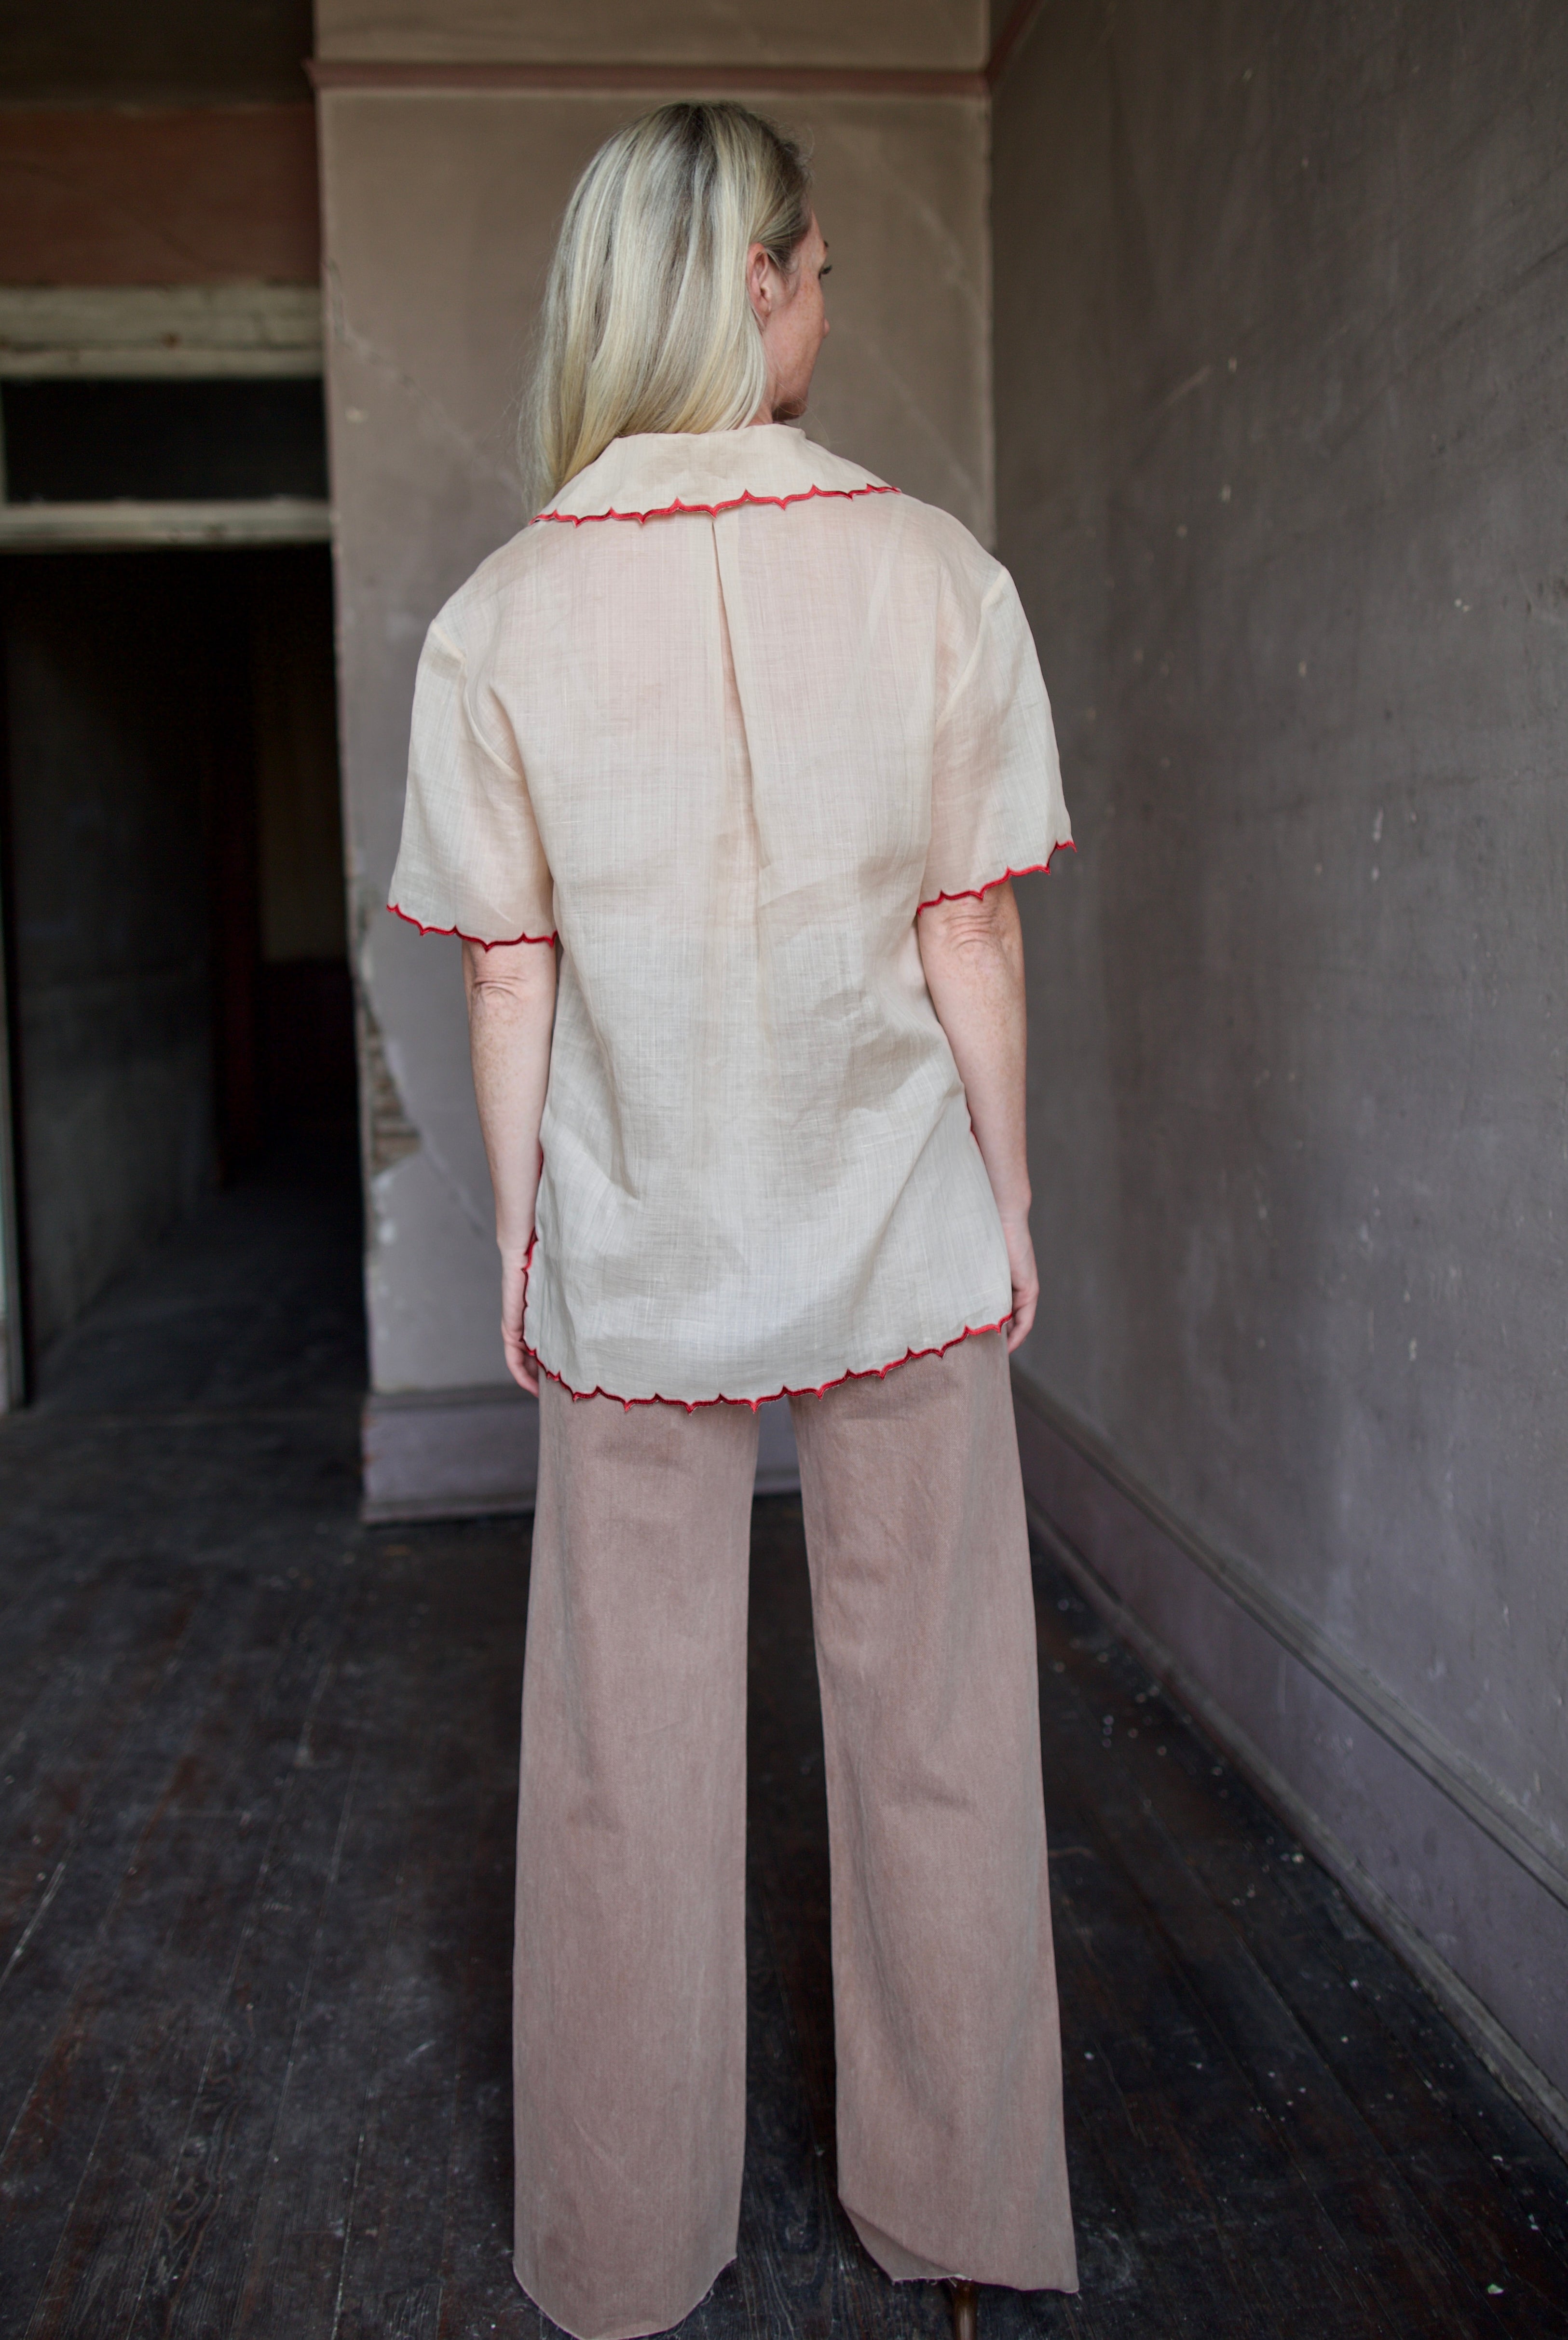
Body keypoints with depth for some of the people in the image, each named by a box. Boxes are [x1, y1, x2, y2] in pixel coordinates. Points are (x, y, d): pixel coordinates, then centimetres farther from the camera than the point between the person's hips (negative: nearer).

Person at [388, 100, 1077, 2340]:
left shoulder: (502, 617, -4)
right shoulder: (933, 572, -6)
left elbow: (511, 984, -3)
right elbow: (971, 936, -4)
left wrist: (519, 1239, 7)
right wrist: (1010, 1202, 6)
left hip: (635, 1258, 1)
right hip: (900, 1242, 0)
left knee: (632, 1756, 14)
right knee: (930, 1731, 15)